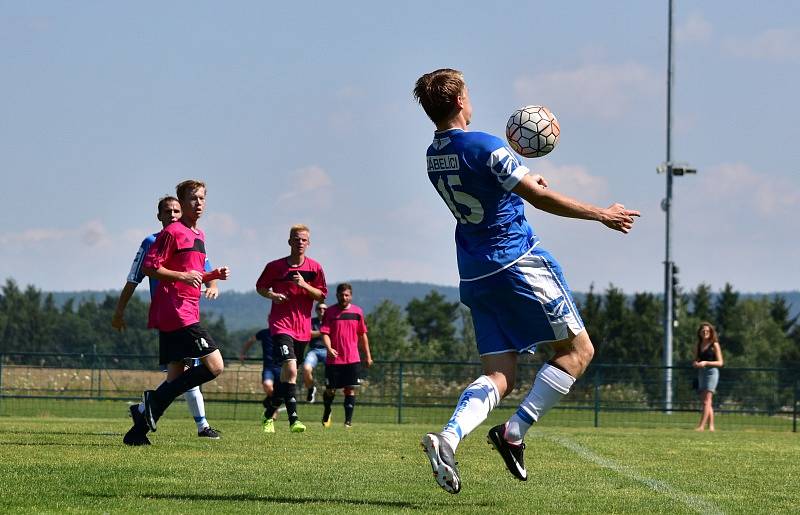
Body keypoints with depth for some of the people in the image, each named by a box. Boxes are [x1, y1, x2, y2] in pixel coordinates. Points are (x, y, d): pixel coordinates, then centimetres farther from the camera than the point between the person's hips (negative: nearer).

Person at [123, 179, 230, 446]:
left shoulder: (199, 235, 22)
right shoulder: (173, 232, -7)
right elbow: (149, 266, -12)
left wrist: (215, 275, 14)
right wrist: (182, 275, -21)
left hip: (187, 311, 10)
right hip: (176, 311, -10)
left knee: (176, 379, 6)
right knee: (214, 365, -15)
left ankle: (137, 432, 5)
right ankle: (155, 399, -11)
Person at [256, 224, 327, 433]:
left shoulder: (315, 268, 4)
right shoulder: (275, 266, -1)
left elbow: (321, 296, 4)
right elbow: (260, 287, 11)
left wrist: (304, 285, -13)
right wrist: (272, 295, -10)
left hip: (303, 327, 4)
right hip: (281, 323, -4)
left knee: (287, 373, 12)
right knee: (290, 368, -21)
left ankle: (270, 412, 31)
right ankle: (293, 419, -24)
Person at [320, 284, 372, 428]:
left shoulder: (357, 312, 6)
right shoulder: (330, 312, -1)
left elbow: (362, 335, 13)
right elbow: (325, 333, -6)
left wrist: (368, 355, 13)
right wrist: (329, 348, -24)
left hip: (352, 359, 1)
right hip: (334, 359, -1)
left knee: (350, 390, -4)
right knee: (330, 390, 5)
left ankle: (348, 420, 0)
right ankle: (327, 413, 31)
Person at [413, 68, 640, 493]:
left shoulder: (433, 156, 10)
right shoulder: (484, 147, -14)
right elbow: (541, 198, -13)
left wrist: (522, 179, 32)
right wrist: (600, 214, -5)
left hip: (475, 275, 8)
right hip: (519, 265, -8)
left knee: (498, 377, 5)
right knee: (577, 349, 4)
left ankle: (449, 435, -21)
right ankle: (514, 432, -5)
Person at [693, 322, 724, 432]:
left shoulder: (714, 345, -3)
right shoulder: (698, 346, 13)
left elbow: (720, 362, -5)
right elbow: (695, 361, 19)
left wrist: (706, 363, -17)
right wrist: (696, 364, -6)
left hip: (711, 372, -7)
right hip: (701, 373, 7)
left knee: (707, 401, -13)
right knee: (704, 401, 5)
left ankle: (701, 425, -18)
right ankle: (711, 426, 8)